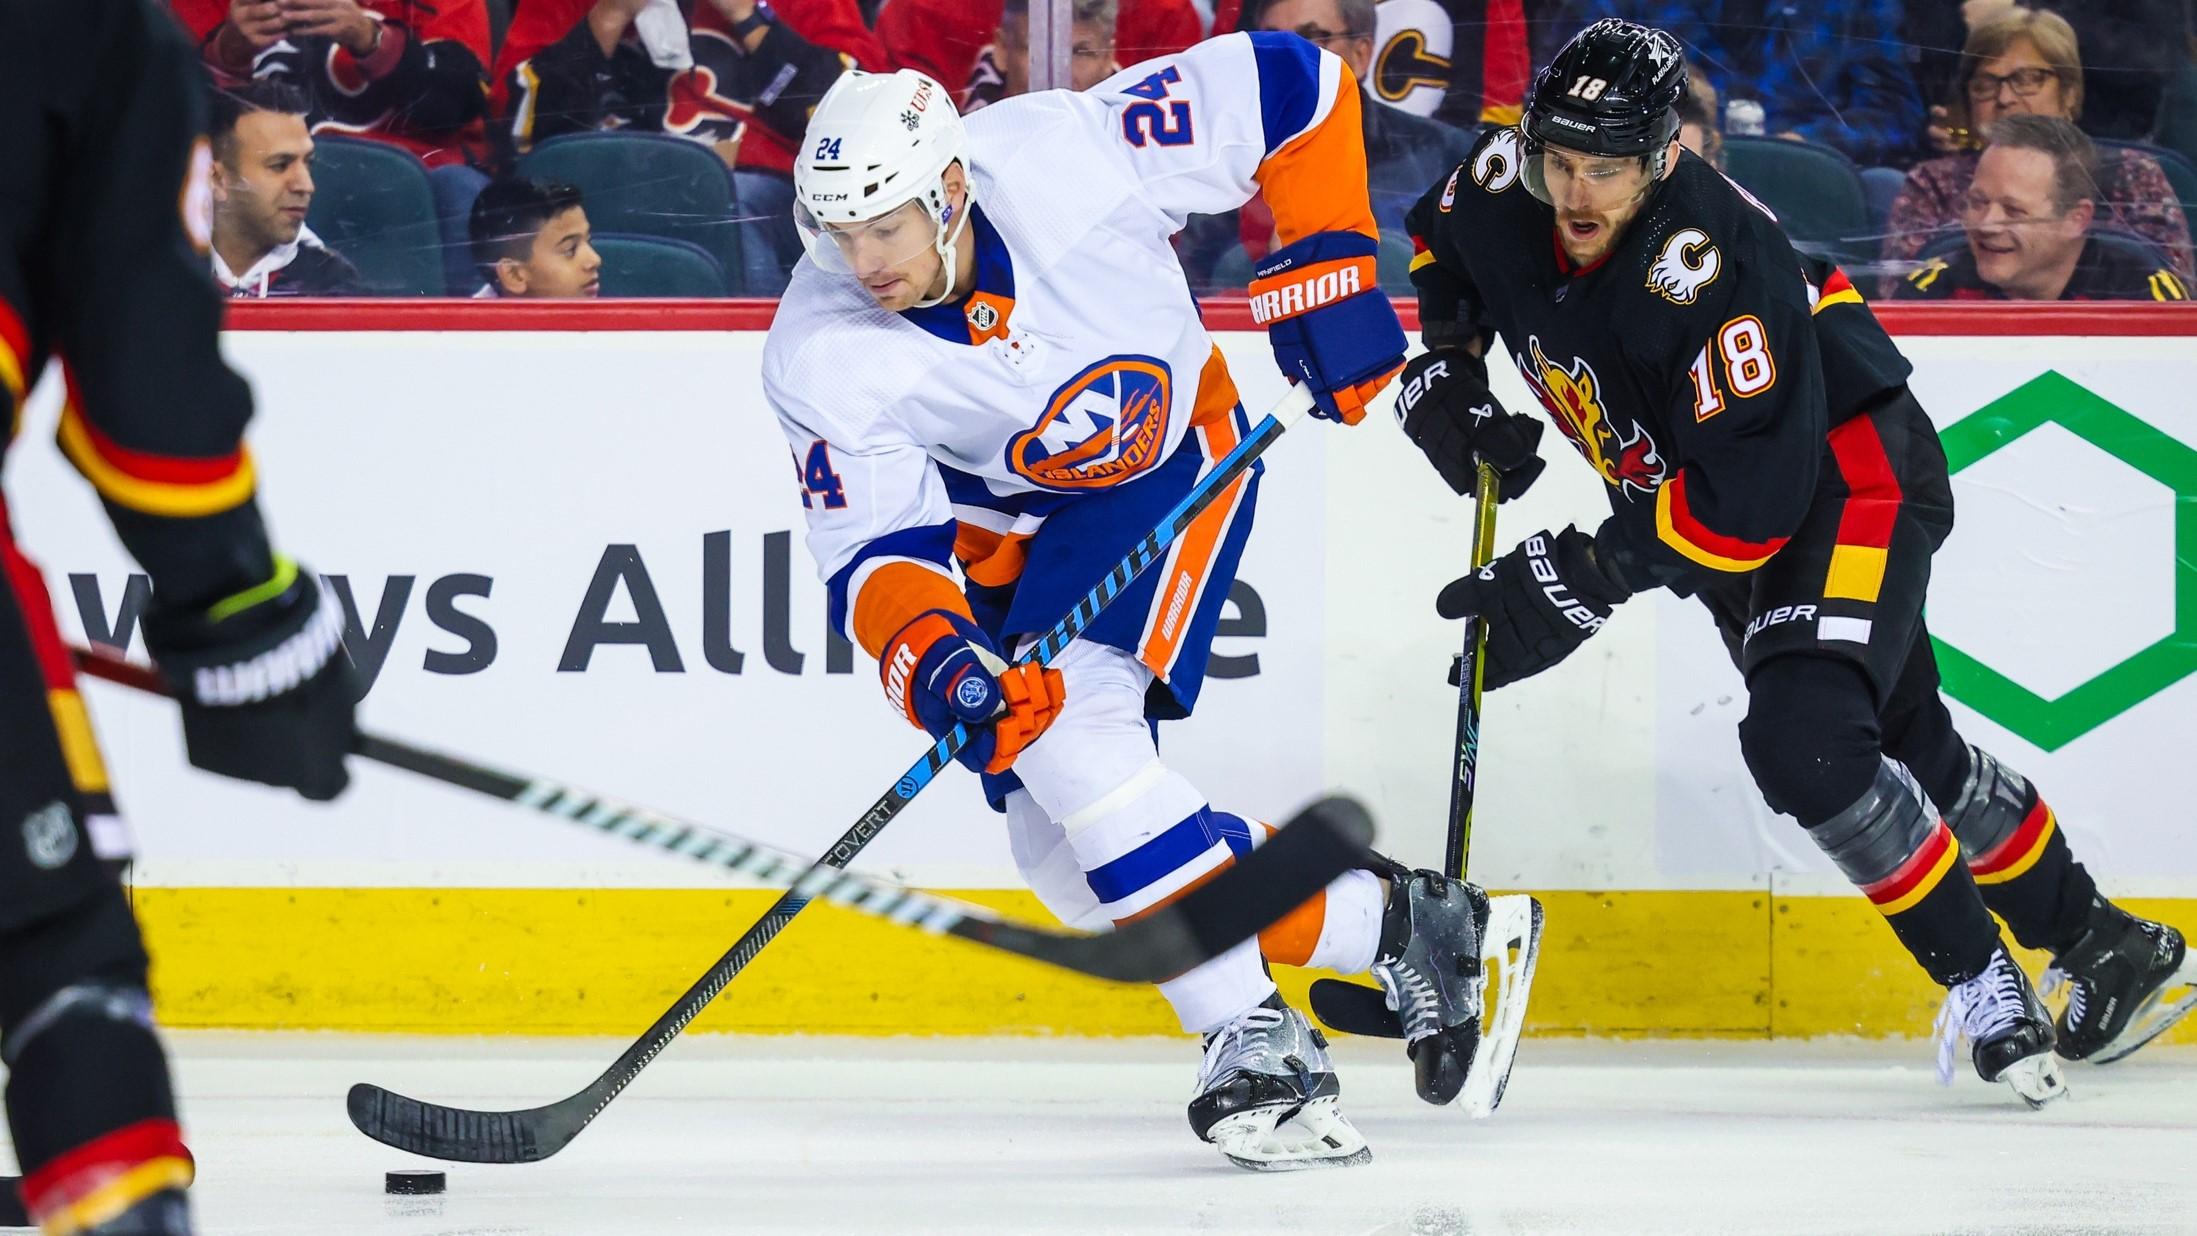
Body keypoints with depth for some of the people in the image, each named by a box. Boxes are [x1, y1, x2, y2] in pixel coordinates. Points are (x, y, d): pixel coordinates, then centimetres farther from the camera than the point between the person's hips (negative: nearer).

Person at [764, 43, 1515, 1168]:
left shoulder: (1065, 154, -30)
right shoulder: (821, 357, -24)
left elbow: (1288, 85, -18)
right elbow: (872, 547, -23)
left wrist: (1323, 269, -17)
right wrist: (930, 656, -43)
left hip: (1176, 455, -4)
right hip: (1006, 534, 4)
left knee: (1072, 720, -27)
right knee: (1069, 859, -4)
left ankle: (1251, 1044, -24)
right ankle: (1389, 926, 10)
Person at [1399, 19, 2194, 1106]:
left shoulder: (1713, 266, -36)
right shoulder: (1504, 192, -14)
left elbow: (1752, 496, -36)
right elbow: (1442, 244, 13)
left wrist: (1585, 580, -35)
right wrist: (1445, 372, -3)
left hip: (1855, 475, -8)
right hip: (1704, 493, 8)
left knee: (1804, 742, -26)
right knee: (1909, 749, 16)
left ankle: (1984, 985, -10)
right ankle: (2106, 949, 33)